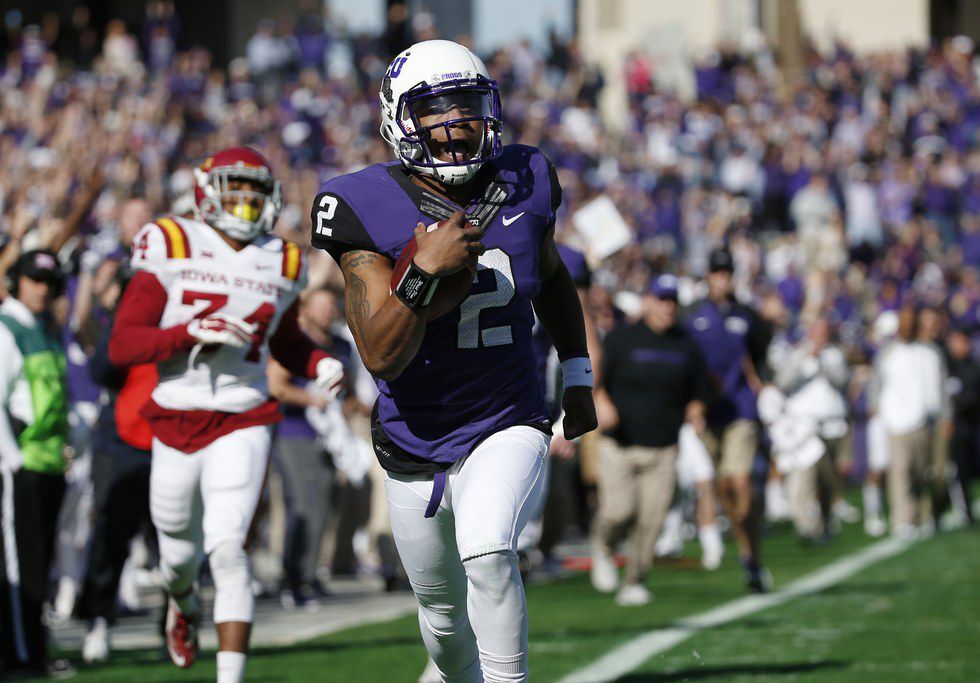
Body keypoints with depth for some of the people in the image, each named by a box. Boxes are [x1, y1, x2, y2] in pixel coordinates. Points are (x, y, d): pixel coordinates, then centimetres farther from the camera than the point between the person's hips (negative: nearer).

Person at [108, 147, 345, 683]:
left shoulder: (280, 265, 6)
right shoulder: (173, 250, -5)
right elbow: (121, 346, -10)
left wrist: (321, 364, 3)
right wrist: (192, 331, -23)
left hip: (243, 425, 0)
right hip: (176, 425, 0)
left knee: (228, 550, -17)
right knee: (180, 554, 16)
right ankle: (183, 604, 54)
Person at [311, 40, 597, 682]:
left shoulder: (525, 185, -6)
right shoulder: (368, 211, -16)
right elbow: (383, 358, -23)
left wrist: (578, 377, 17)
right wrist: (424, 270, -35)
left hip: (508, 429, 0)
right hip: (416, 448, 0)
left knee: (487, 547, -31)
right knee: (444, 616, 15)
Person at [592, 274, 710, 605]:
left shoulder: (686, 346, 10)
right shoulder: (620, 339, 1)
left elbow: (697, 391, 19)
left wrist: (695, 414, -2)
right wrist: (602, 404, -19)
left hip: (663, 450, 2)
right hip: (619, 445, -2)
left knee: (652, 518, -7)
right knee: (619, 512, -11)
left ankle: (634, 581, 5)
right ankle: (602, 547, 23)